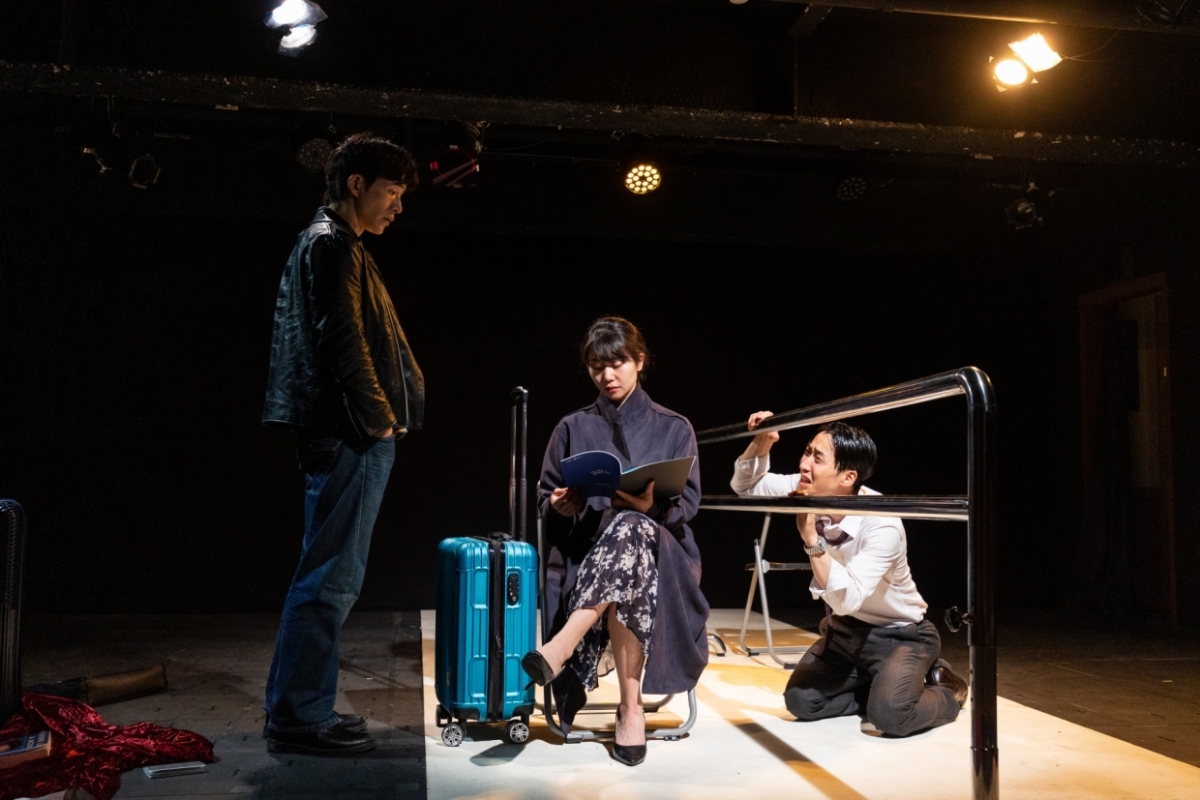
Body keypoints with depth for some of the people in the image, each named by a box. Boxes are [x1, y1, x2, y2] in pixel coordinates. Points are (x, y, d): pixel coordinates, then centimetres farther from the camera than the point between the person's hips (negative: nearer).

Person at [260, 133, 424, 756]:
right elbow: (343, 342, -18)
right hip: (350, 436, -11)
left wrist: (382, 414, 16)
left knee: (329, 575, 14)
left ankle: (296, 707, 22)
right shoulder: (333, 244, -9)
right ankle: (299, 717, 2)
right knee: (331, 577, -6)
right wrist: (379, 417, -12)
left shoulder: (329, 244, 23)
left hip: (349, 436, 11)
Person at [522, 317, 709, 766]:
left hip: (658, 549, -1)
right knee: (625, 584, -39)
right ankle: (631, 709, -33)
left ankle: (560, 648, -47)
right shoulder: (573, 428, 15)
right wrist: (561, 507, -11)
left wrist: (650, 506, -20)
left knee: (630, 528, -40)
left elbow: (687, 504, 3)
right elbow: (545, 501, 14)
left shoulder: (674, 429, 11)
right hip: (587, 551, 1)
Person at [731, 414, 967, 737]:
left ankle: (946, 691, 6)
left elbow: (847, 600, -37)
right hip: (846, 628, 6)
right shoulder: (810, 492, -14)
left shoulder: (882, 525, -32)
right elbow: (744, 485, -4)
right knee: (801, 701, -9)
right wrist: (761, 444, -22)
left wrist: (811, 539, -45)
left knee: (889, 715, -27)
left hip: (900, 634, -6)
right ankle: (879, 687, 15)